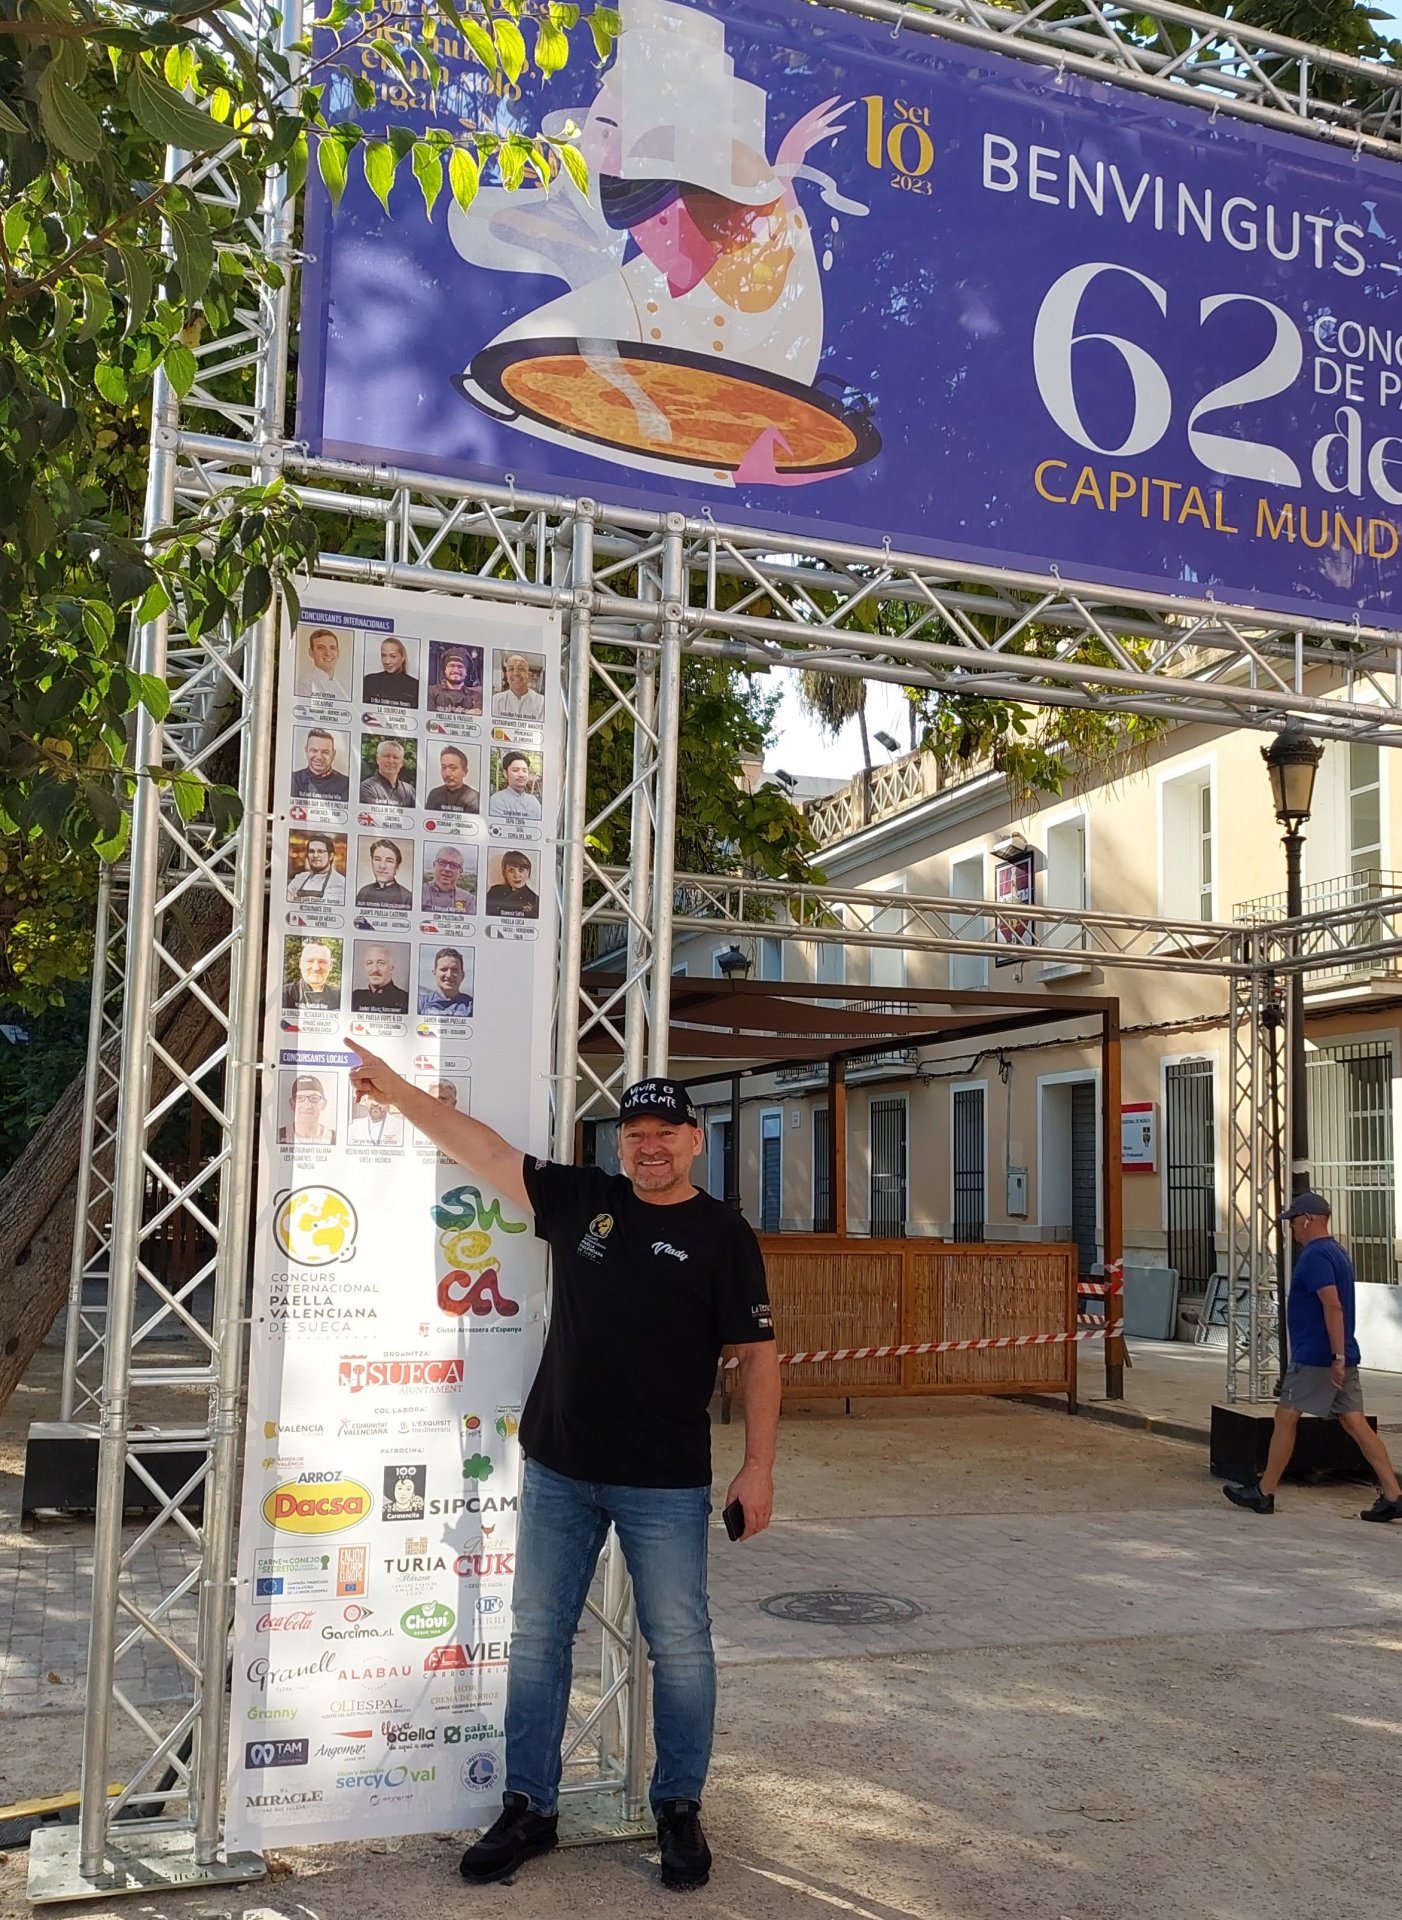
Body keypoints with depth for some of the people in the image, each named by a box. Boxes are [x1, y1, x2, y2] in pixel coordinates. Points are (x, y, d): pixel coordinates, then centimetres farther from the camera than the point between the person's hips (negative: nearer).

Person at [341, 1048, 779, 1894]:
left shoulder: (722, 1236, -5)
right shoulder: (580, 1199, 4)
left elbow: (757, 1355, -5)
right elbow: (484, 1147, 7)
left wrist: (759, 1466, -10)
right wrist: (398, 1088, 6)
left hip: (666, 1483, -3)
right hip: (558, 1469, 4)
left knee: (680, 1644, 5)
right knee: (539, 1637, 10)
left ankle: (681, 1811, 22)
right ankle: (529, 1809, 24)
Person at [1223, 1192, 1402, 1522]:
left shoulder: (1314, 1256, -15)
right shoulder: (1337, 1253, 16)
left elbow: (1333, 1306, -25)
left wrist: (1337, 1356, -27)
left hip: (1316, 1358, -9)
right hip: (1339, 1358, 9)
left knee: (1285, 1417, 1)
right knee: (1354, 1423, 6)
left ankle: (1263, 1493, 9)